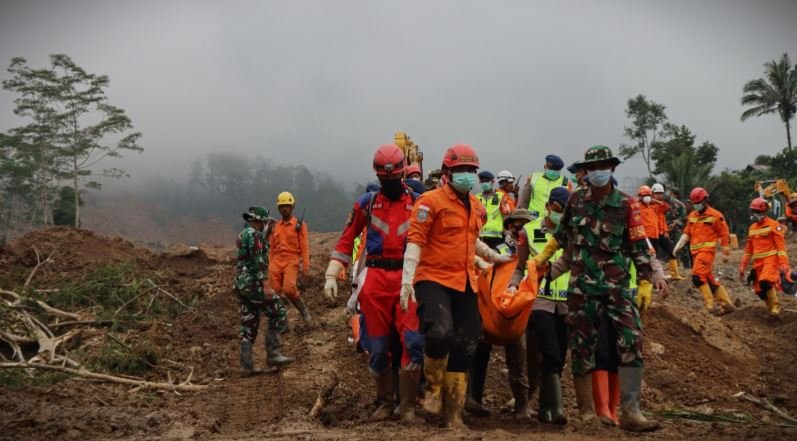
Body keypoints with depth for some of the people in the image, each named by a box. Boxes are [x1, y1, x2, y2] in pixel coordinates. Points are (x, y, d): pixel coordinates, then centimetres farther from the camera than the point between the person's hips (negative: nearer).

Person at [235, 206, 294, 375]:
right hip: (253, 282, -10)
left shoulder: (243, 235, 20)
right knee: (278, 312, -4)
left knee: (249, 325, 8)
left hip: (241, 283, 10)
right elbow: (258, 261, -20)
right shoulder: (254, 234, -11)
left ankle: (246, 365, 6)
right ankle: (272, 354, -7)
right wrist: (266, 285, -25)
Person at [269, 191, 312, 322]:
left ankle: (304, 310, 1)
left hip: (291, 262, -4)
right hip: (276, 263, 5)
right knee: (275, 293, -1)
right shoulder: (276, 226, 15)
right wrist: (270, 266, 14)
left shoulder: (299, 225, 3)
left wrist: (305, 266, -8)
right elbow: (272, 248, 18)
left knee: (289, 288, -22)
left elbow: (304, 246, -2)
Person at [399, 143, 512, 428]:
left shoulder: (477, 208, 15)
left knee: (465, 347, 6)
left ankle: (454, 412, 18)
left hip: (466, 284, 7)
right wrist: (407, 279, -20)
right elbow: (415, 240, -12)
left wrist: (493, 257, 34)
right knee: (440, 332, -28)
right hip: (434, 279, -7)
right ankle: (433, 388, 0)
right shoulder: (431, 201, -7)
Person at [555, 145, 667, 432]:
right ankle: (585, 412, 13)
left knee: (632, 341, -15)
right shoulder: (576, 200, 6)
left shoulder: (626, 205, 1)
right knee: (582, 347, 3)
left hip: (617, 284, -1)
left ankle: (630, 412, -13)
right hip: (582, 285, 1)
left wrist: (651, 274, -10)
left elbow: (638, 244, 1)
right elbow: (562, 235, 21)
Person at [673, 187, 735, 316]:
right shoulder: (692, 216, 15)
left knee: (698, 276, -22)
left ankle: (710, 304, -18)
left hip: (707, 249, -7)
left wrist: (726, 252, 1)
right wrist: (678, 245, 3)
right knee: (709, 279, 9)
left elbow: (724, 235, 1)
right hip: (696, 251, 7)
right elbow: (687, 233, 15)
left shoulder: (715, 215, -3)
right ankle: (726, 303, 17)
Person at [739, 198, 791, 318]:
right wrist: (743, 265, 17)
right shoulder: (752, 228, 15)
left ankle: (775, 306, -10)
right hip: (758, 262, 7)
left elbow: (781, 245, -11)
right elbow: (748, 249, 21)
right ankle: (772, 308, 20)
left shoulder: (773, 225, -5)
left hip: (771, 259, -7)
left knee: (765, 282, -29)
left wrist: (783, 264, -19)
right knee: (760, 290, 1)